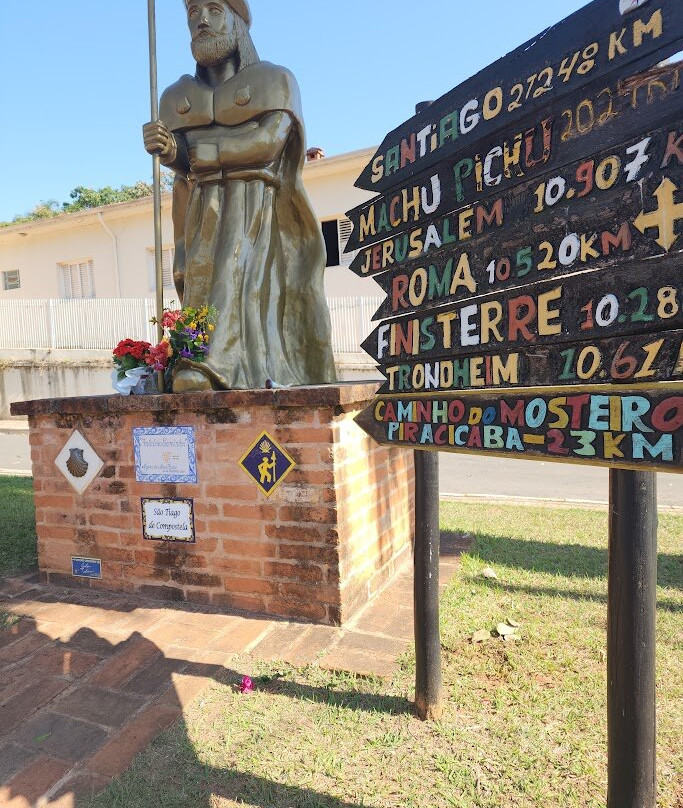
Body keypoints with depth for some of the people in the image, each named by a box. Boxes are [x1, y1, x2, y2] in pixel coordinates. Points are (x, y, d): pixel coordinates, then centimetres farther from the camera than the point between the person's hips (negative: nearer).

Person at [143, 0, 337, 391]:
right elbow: (183, 185, 13)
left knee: (239, 283, -27)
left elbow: (268, 142, -8)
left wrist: (184, 150, -7)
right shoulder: (177, 98, 22)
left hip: (262, 217, -4)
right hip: (206, 225, 4)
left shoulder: (276, 81, 12)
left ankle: (206, 370, -42)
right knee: (203, 286, -13)